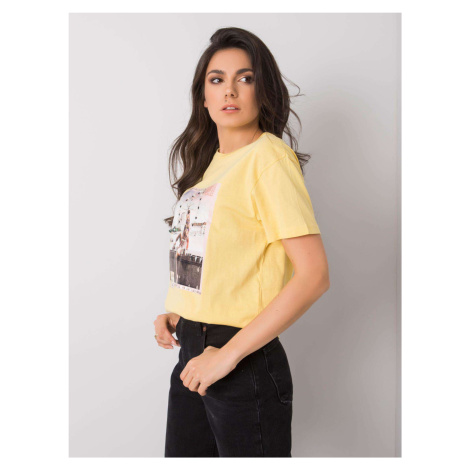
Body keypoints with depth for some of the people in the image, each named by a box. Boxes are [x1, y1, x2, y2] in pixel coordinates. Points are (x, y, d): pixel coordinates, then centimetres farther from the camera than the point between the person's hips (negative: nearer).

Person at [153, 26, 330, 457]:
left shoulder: (268, 156, -13)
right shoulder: (209, 161, 10)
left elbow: (314, 275, -21)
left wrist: (229, 353, -19)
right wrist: (177, 313, 5)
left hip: (245, 362, -7)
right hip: (193, 354, 7)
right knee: (181, 452, 19)